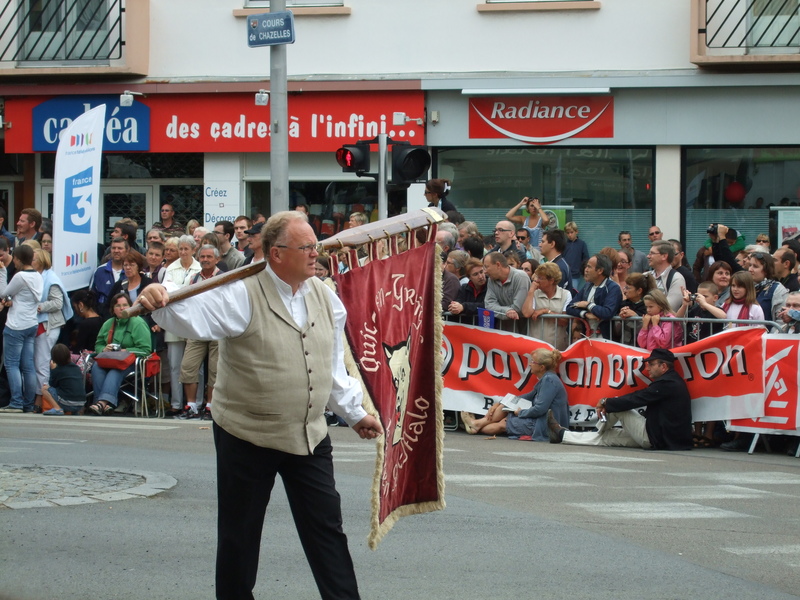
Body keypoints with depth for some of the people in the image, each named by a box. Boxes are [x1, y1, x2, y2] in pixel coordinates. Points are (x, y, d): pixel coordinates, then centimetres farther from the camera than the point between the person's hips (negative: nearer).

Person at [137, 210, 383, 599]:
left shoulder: (325, 297, 5)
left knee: (326, 528, 7)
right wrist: (160, 303, -49)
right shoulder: (244, 295, -13)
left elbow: (334, 367, 16)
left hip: (310, 437, 4)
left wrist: (354, 413, 20)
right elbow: (195, 315, -29)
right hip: (247, 436, -4)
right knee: (239, 534, 8)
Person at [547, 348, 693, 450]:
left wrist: (606, 403, -3)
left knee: (619, 406, -2)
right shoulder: (673, 381, 15)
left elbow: (634, 400, -18)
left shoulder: (666, 384, -17)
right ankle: (562, 434, 19)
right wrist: (608, 403, 4)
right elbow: (638, 397, 14)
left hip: (656, 439, -10)